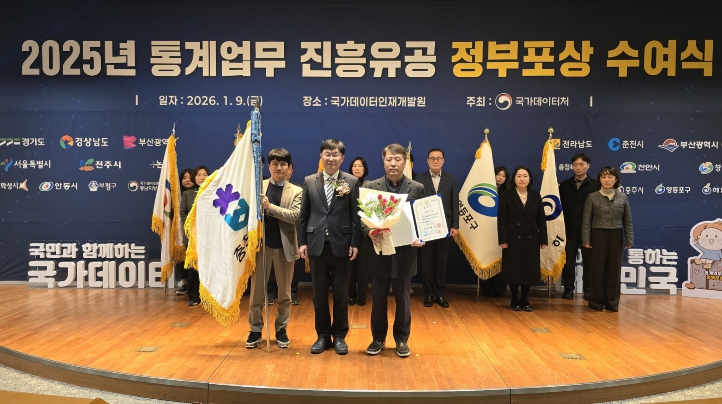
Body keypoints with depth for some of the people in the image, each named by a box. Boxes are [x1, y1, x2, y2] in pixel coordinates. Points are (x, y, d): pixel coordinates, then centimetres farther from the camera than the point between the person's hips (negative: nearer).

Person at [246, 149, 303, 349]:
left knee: (284, 292, 10)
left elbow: (295, 216, -13)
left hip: (284, 246, 0)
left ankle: (281, 330, 23)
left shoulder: (296, 191, 1)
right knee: (257, 289, 8)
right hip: (261, 244, 1)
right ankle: (256, 329, 21)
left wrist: (270, 207, -21)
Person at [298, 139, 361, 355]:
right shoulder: (309, 181, 6)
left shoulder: (351, 182, 1)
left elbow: (356, 215, -2)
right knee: (319, 293, 9)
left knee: (341, 293, 8)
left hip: (341, 244, -1)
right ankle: (323, 335, 22)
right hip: (317, 244, 2)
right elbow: (303, 214, 6)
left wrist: (355, 243, -7)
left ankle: (339, 336, 21)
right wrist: (302, 242, 1)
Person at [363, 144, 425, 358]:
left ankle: (402, 339, 24)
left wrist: (419, 238, -16)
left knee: (403, 299, 9)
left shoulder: (417, 188, 2)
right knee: (378, 299, 9)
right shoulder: (371, 187, 1)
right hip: (379, 252, 0)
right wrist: (369, 232, -20)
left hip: (404, 252, 0)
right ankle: (378, 339, 25)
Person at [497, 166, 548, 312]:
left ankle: (525, 300, 18)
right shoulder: (506, 196, -1)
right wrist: (503, 240, -12)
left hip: (531, 239, 3)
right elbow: (501, 220, -5)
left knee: (529, 271, 5)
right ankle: (515, 300, 14)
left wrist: (543, 240, 0)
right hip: (513, 239, -3)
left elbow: (541, 219, 7)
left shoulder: (536, 196, 8)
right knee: (513, 271, 2)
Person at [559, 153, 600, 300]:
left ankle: (588, 289, 16)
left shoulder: (595, 185, 1)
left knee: (588, 260, 6)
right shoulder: (564, 185, 7)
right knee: (568, 260, 5)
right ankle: (568, 288, 15)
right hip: (570, 230, 1)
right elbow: (561, 206, 3)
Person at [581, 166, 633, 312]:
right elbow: (586, 220, -4)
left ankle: (612, 302, 16)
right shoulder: (592, 197, -2)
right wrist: (586, 240, -10)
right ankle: (597, 302, 14)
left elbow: (628, 220, 5)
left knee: (614, 269, 6)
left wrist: (629, 240, 0)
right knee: (597, 269, 4)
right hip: (598, 236, -2)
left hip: (616, 236, 2)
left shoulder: (622, 197, 4)